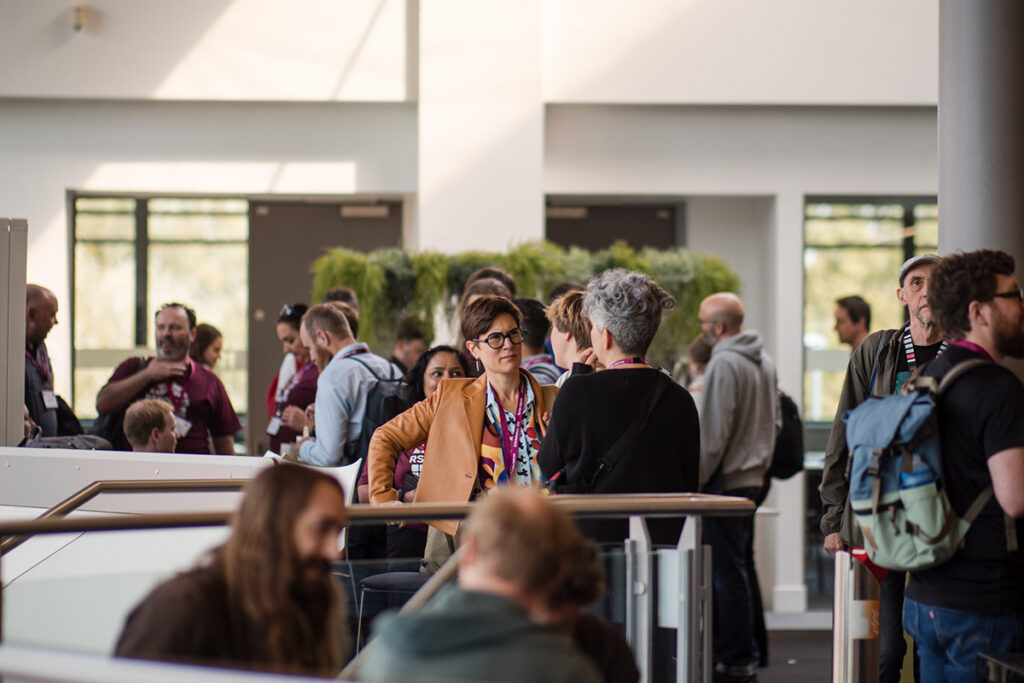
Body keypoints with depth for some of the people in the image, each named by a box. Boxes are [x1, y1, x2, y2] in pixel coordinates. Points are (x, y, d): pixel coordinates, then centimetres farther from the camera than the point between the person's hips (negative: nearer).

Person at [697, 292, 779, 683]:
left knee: (728, 573, -5)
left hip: (726, 480, -9)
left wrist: (696, 481, -13)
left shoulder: (724, 364, -17)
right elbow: (775, 422, 20)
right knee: (743, 568, 16)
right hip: (754, 478, 10)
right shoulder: (765, 361, 12)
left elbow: (714, 432, -19)